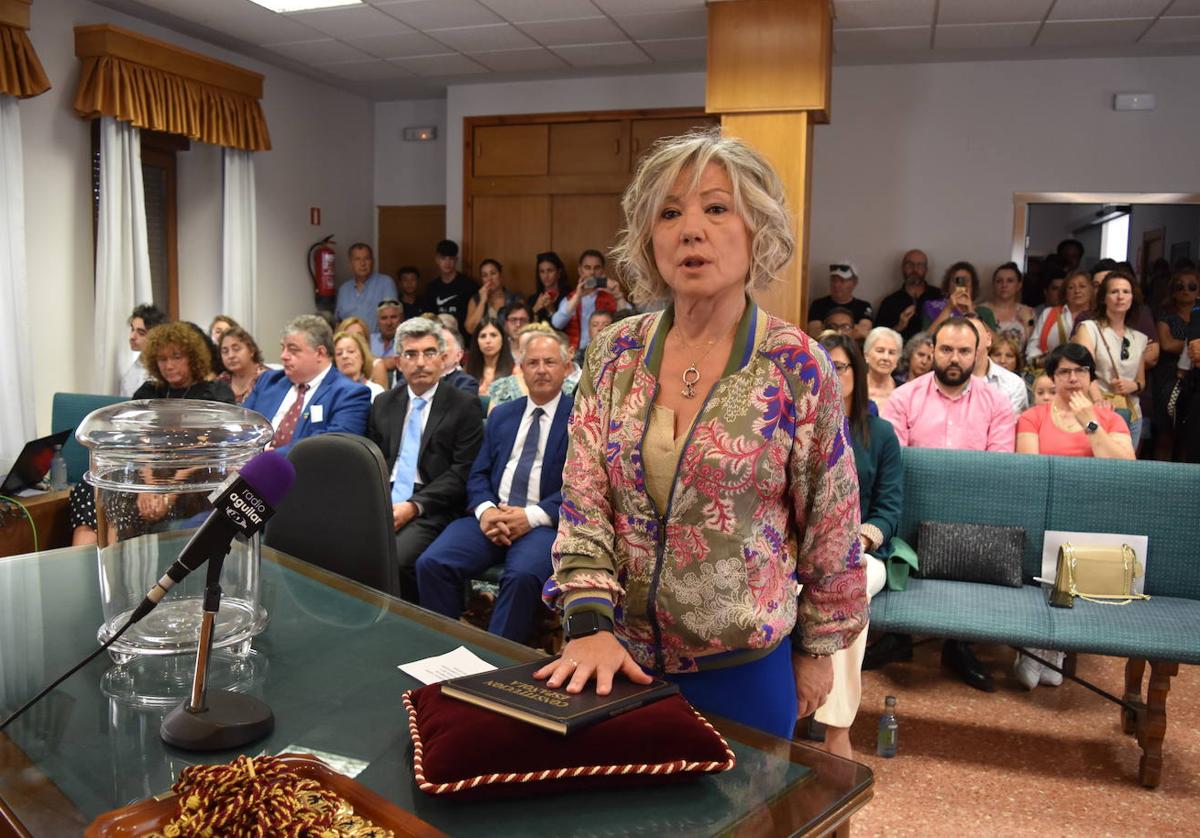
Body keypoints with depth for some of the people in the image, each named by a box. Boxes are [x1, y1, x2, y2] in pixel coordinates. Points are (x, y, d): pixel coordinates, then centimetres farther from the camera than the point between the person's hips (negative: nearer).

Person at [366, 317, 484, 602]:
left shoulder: (464, 406, 2)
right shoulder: (383, 403, 19)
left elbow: (462, 473, -5)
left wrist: (414, 506, -15)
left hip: (429, 510, -4)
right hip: (381, 502, 4)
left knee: (396, 559, -31)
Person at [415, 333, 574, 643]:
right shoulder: (501, 416, 21)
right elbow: (478, 474, 15)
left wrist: (532, 516, -17)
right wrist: (485, 510, -8)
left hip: (545, 522, -4)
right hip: (491, 517, 4)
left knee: (523, 575, -36)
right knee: (432, 563, -22)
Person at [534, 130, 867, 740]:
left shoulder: (798, 369, -12)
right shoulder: (614, 354, -3)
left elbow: (829, 531, -4)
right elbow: (583, 503, -4)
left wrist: (816, 651, 3)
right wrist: (590, 621, -16)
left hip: (743, 665, -3)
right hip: (621, 659, 3)